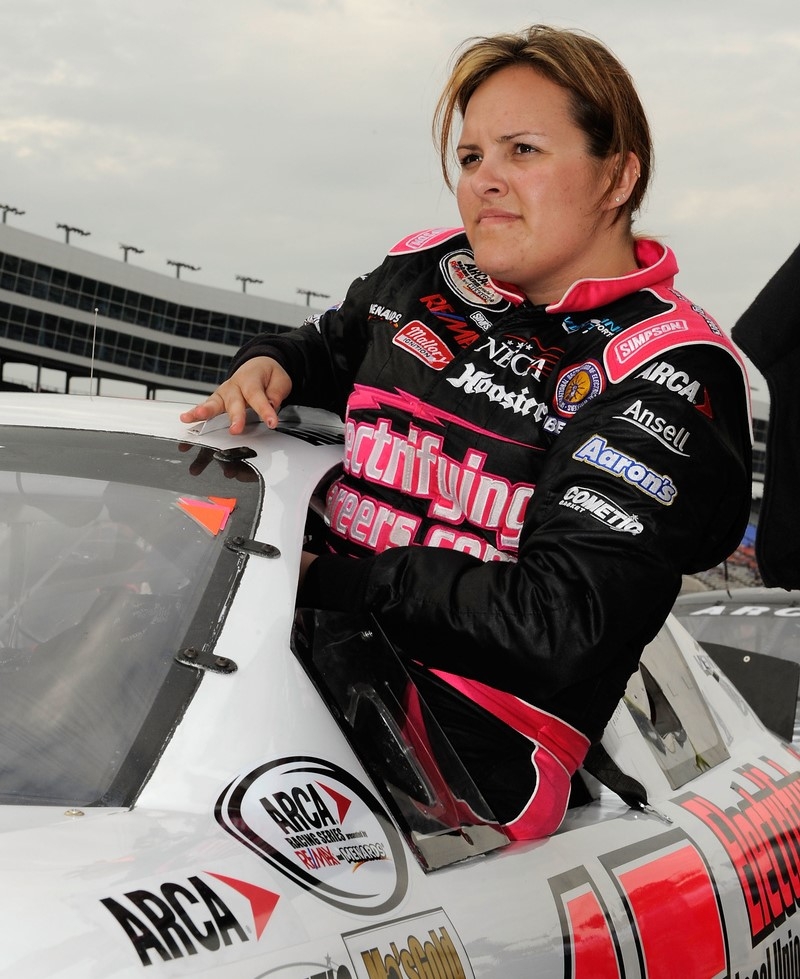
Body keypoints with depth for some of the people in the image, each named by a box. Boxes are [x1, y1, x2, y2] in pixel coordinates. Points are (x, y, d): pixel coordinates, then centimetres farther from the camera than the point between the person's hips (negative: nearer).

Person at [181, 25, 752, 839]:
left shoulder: (670, 373, -10)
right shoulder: (424, 271, 10)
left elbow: (561, 627, -18)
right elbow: (325, 349, 31)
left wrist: (328, 580, -16)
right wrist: (267, 366, 6)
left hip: (473, 752, -7)